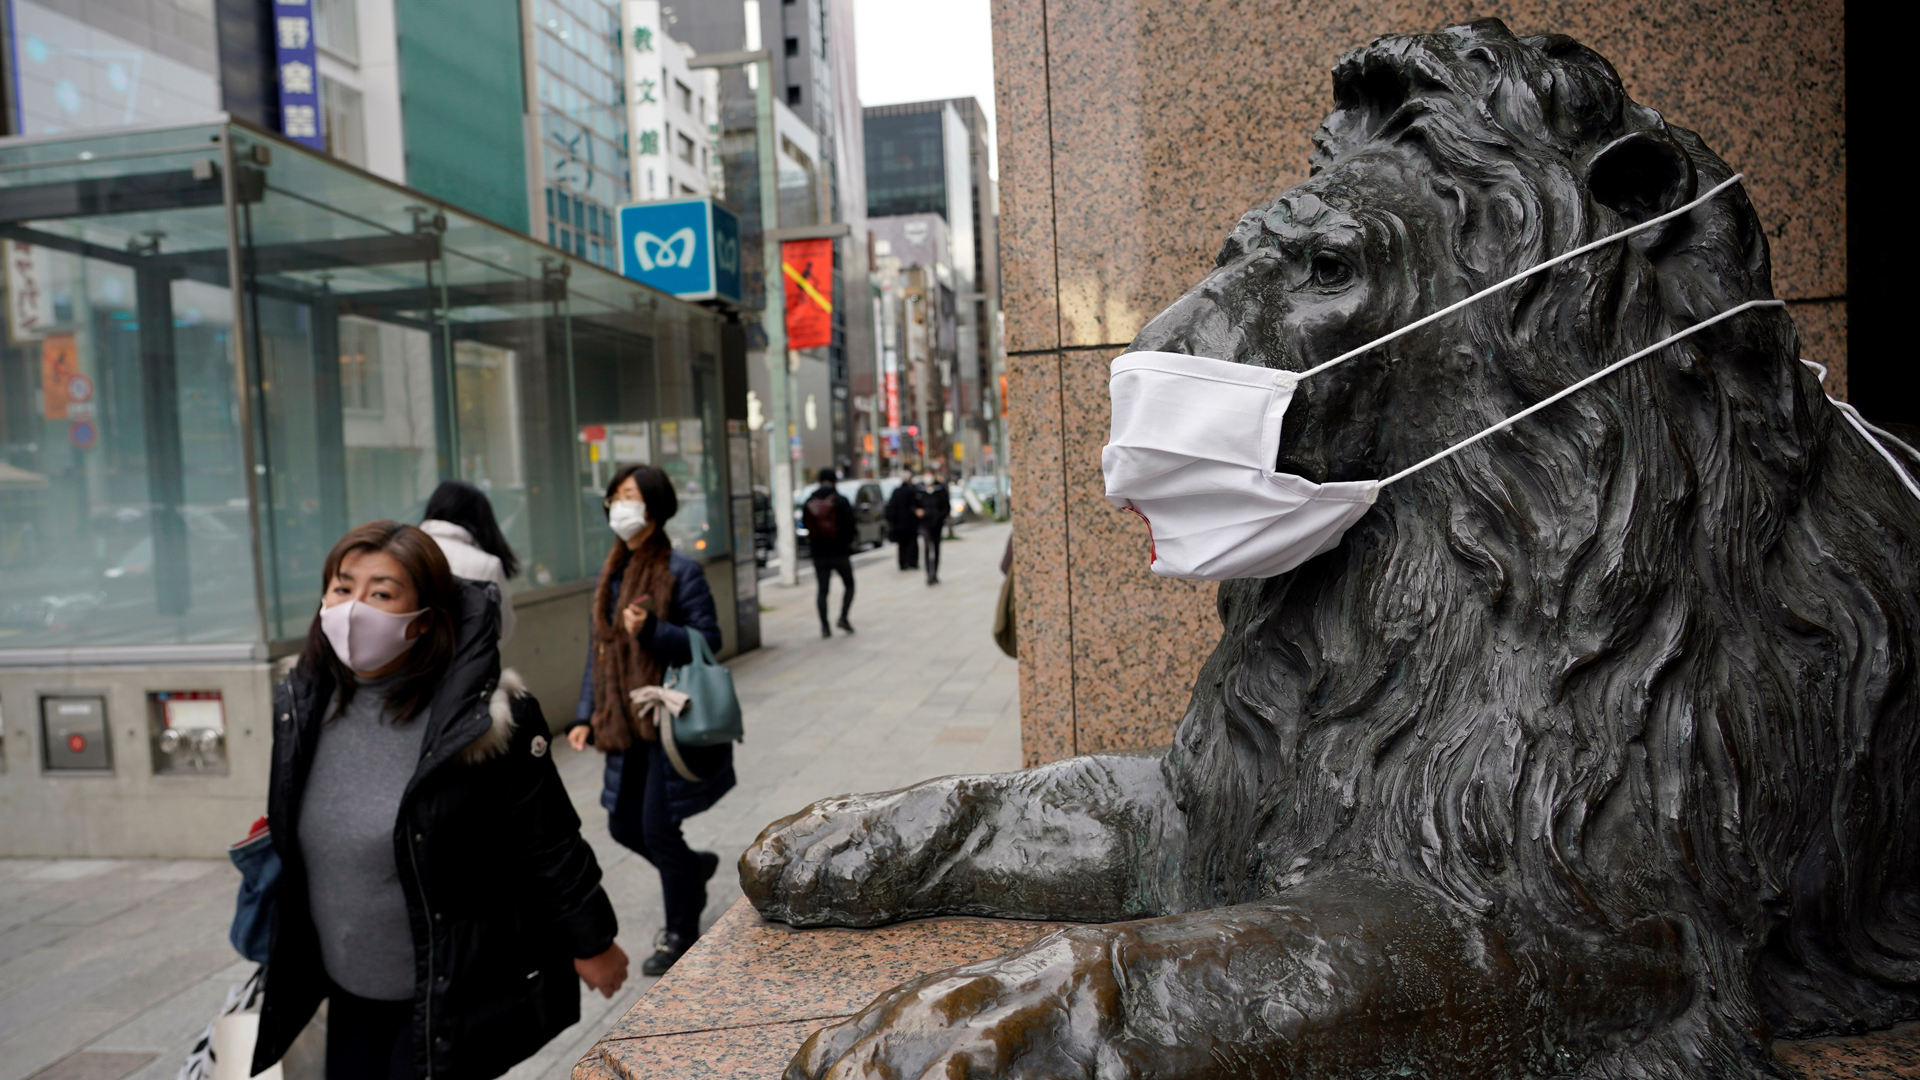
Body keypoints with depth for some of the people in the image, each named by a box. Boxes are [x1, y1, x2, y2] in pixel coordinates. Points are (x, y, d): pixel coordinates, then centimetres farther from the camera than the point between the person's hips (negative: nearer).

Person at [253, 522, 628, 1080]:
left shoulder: (483, 720, -22)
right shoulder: (300, 706, -3)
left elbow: (549, 844, -14)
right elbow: (285, 837, 13)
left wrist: (591, 944, -5)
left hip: (454, 995, -5)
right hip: (349, 992, 6)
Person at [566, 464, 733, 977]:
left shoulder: (680, 571, -11)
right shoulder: (611, 574, 10)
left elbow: (708, 639, -12)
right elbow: (599, 650, 15)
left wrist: (652, 630, -27)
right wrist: (586, 717, 11)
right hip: (627, 724, 7)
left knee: (658, 828, -1)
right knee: (624, 825, 11)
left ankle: (680, 933, 21)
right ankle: (695, 866, 41)